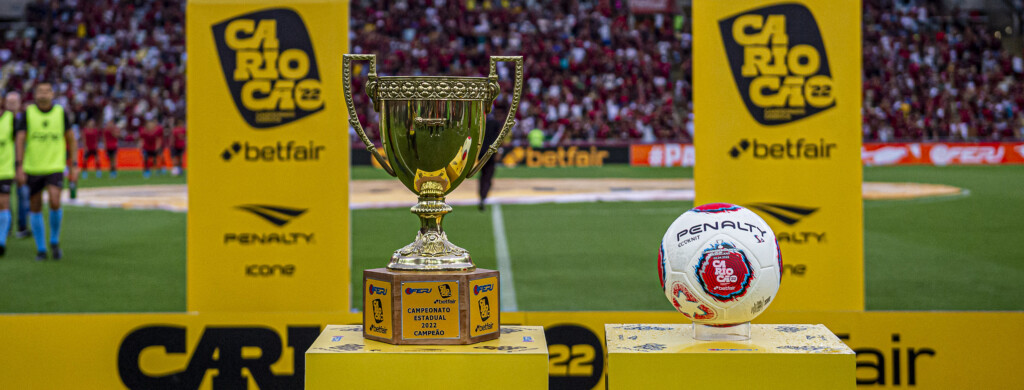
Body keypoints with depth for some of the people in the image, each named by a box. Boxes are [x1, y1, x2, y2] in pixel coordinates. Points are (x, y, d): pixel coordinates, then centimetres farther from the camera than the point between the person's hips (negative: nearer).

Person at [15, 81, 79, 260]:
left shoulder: (61, 113, 1)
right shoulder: (28, 113, -1)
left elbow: (71, 140, 8)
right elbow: (19, 140, -4)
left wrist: (73, 166, 4)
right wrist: (19, 167, -12)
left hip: (55, 167, -1)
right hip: (32, 169, 1)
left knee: (55, 202, -20)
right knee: (35, 208, 5)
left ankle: (55, 241, 2)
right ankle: (41, 249, 18)